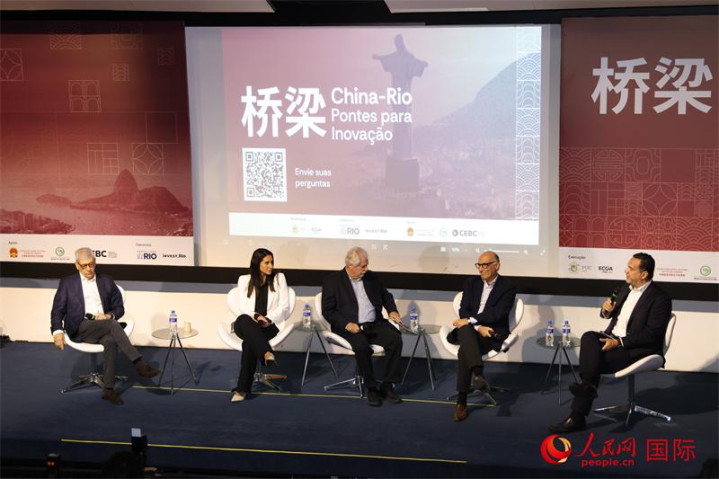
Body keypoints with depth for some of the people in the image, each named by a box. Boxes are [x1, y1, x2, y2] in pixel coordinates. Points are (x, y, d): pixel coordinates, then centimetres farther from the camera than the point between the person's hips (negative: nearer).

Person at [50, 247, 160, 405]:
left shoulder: (106, 281, 18)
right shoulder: (67, 283, 12)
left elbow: (119, 308, 18)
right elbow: (57, 310, 7)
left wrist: (109, 315, -6)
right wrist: (57, 331, -12)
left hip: (103, 325, 3)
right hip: (80, 329, -2)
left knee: (111, 341, -36)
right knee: (112, 325, -34)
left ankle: (108, 389, -34)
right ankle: (139, 364, -39)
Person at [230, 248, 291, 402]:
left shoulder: (279, 278, 11)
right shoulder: (244, 280, 13)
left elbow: (284, 306, 3)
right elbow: (243, 307, 4)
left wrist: (267, 319, -13)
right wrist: (256, 316, -18)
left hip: (270, 324, -1)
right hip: (247, 323, 1)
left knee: (249, 342, -35)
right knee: (243, 320, -40)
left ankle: (243, 388, -40)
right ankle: (267, 354, -63)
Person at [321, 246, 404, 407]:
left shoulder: (371, 277, 14)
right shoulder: (332, 281, 0)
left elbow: (385, 295, 29)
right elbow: (327, 311, -3)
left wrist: (392, 311, 9)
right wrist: (346, 324, -18)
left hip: (375, 324, 4)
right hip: (349, 327, -4)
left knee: (395, 339, -23)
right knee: (362, 346, -35)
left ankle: (387, 386, -15)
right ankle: (371, 388, -19)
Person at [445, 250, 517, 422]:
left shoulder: (508, 287, 0)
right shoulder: (471, 283, 13)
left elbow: (498, 313, -14)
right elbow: (463, 311, 3)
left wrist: (471, 320, -21)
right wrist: (478, 327, -15)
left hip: (492, 334, -3)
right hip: (468, 331, 3)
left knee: (465, 350, -33)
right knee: (465, 329, -36)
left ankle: (461, 402, -31)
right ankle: (478, 375, -51)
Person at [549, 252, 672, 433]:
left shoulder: (660, 298, -10)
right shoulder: (627, 288, 14)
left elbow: (651, 334, -18)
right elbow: (609, 315, 25)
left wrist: (619, 342, -23)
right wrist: (606, 310, 0)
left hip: (638, 348, -7)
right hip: (613, 337, 7)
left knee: (595, 361, -26)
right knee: (588, 337, -24)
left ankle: (577, 416, -23)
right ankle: (588, 385, -33)